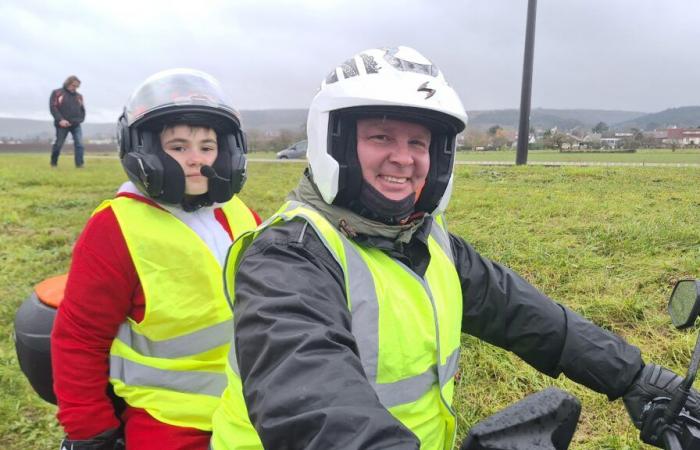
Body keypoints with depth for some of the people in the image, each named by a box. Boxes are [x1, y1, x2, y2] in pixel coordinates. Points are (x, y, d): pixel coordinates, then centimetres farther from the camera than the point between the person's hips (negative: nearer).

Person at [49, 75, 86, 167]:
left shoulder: (78, 96, 14)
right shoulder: (57, 93, 2)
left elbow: (82, 109, 19)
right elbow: (53, 107, -6)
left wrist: (80, 119, 0)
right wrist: (60, 120, -18)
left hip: (76, 125, 3)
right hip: (62, 125, -2)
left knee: (79, 144, -12)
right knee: (58, 144, 6)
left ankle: (79, 164, -12)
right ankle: (53, 163, 23)